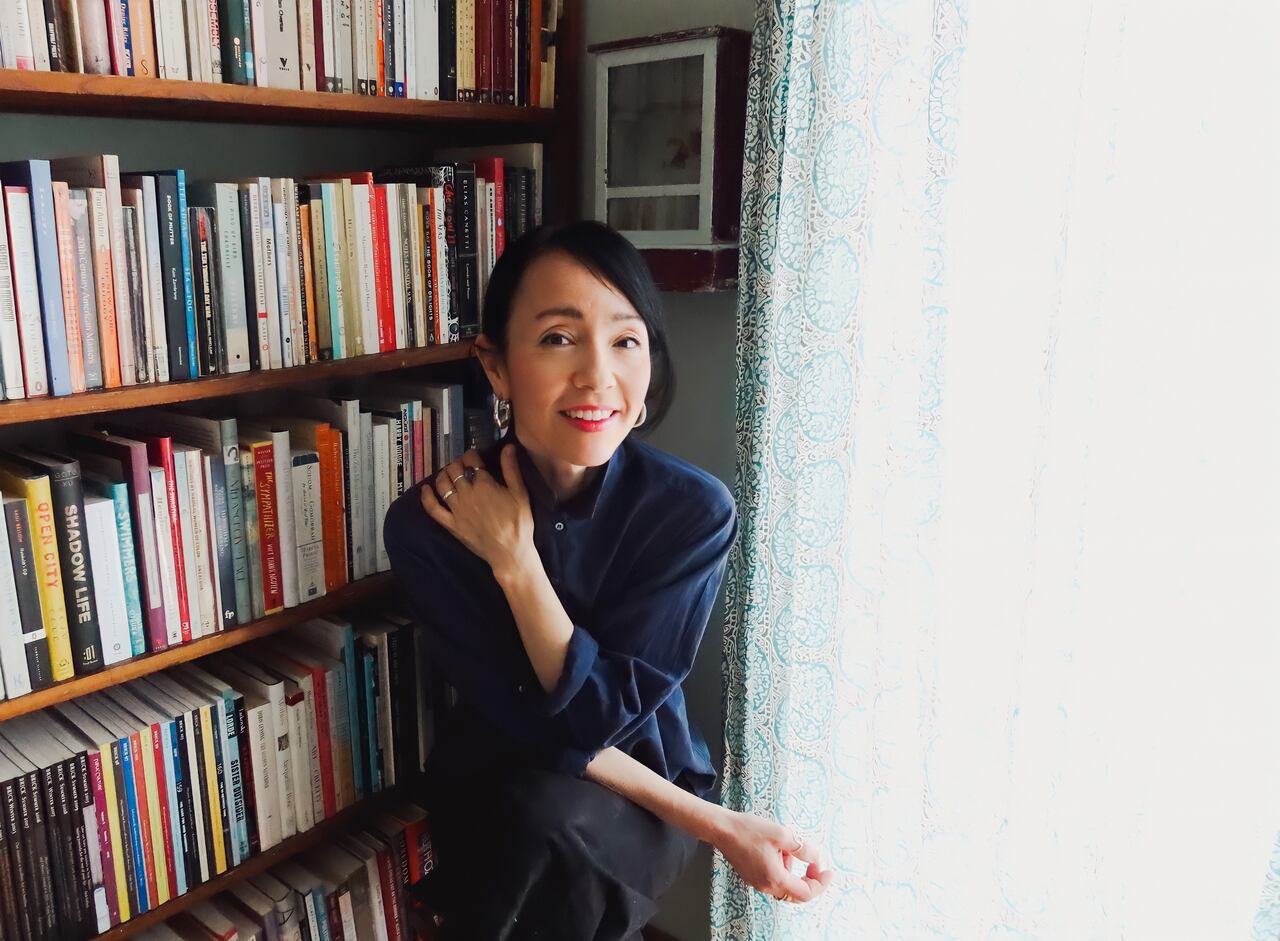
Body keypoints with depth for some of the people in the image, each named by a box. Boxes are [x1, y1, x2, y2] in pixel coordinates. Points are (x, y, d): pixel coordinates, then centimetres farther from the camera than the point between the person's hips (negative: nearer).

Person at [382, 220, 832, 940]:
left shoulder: (696, 511, -20)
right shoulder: (428, 524, -18)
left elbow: (597, 716, -19)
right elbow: (527, 728, -16)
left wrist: (516, 561, -28)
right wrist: (714, 825, -22)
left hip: (640, 807, -1)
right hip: (494, 790, 2)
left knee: (548, 827, -30)